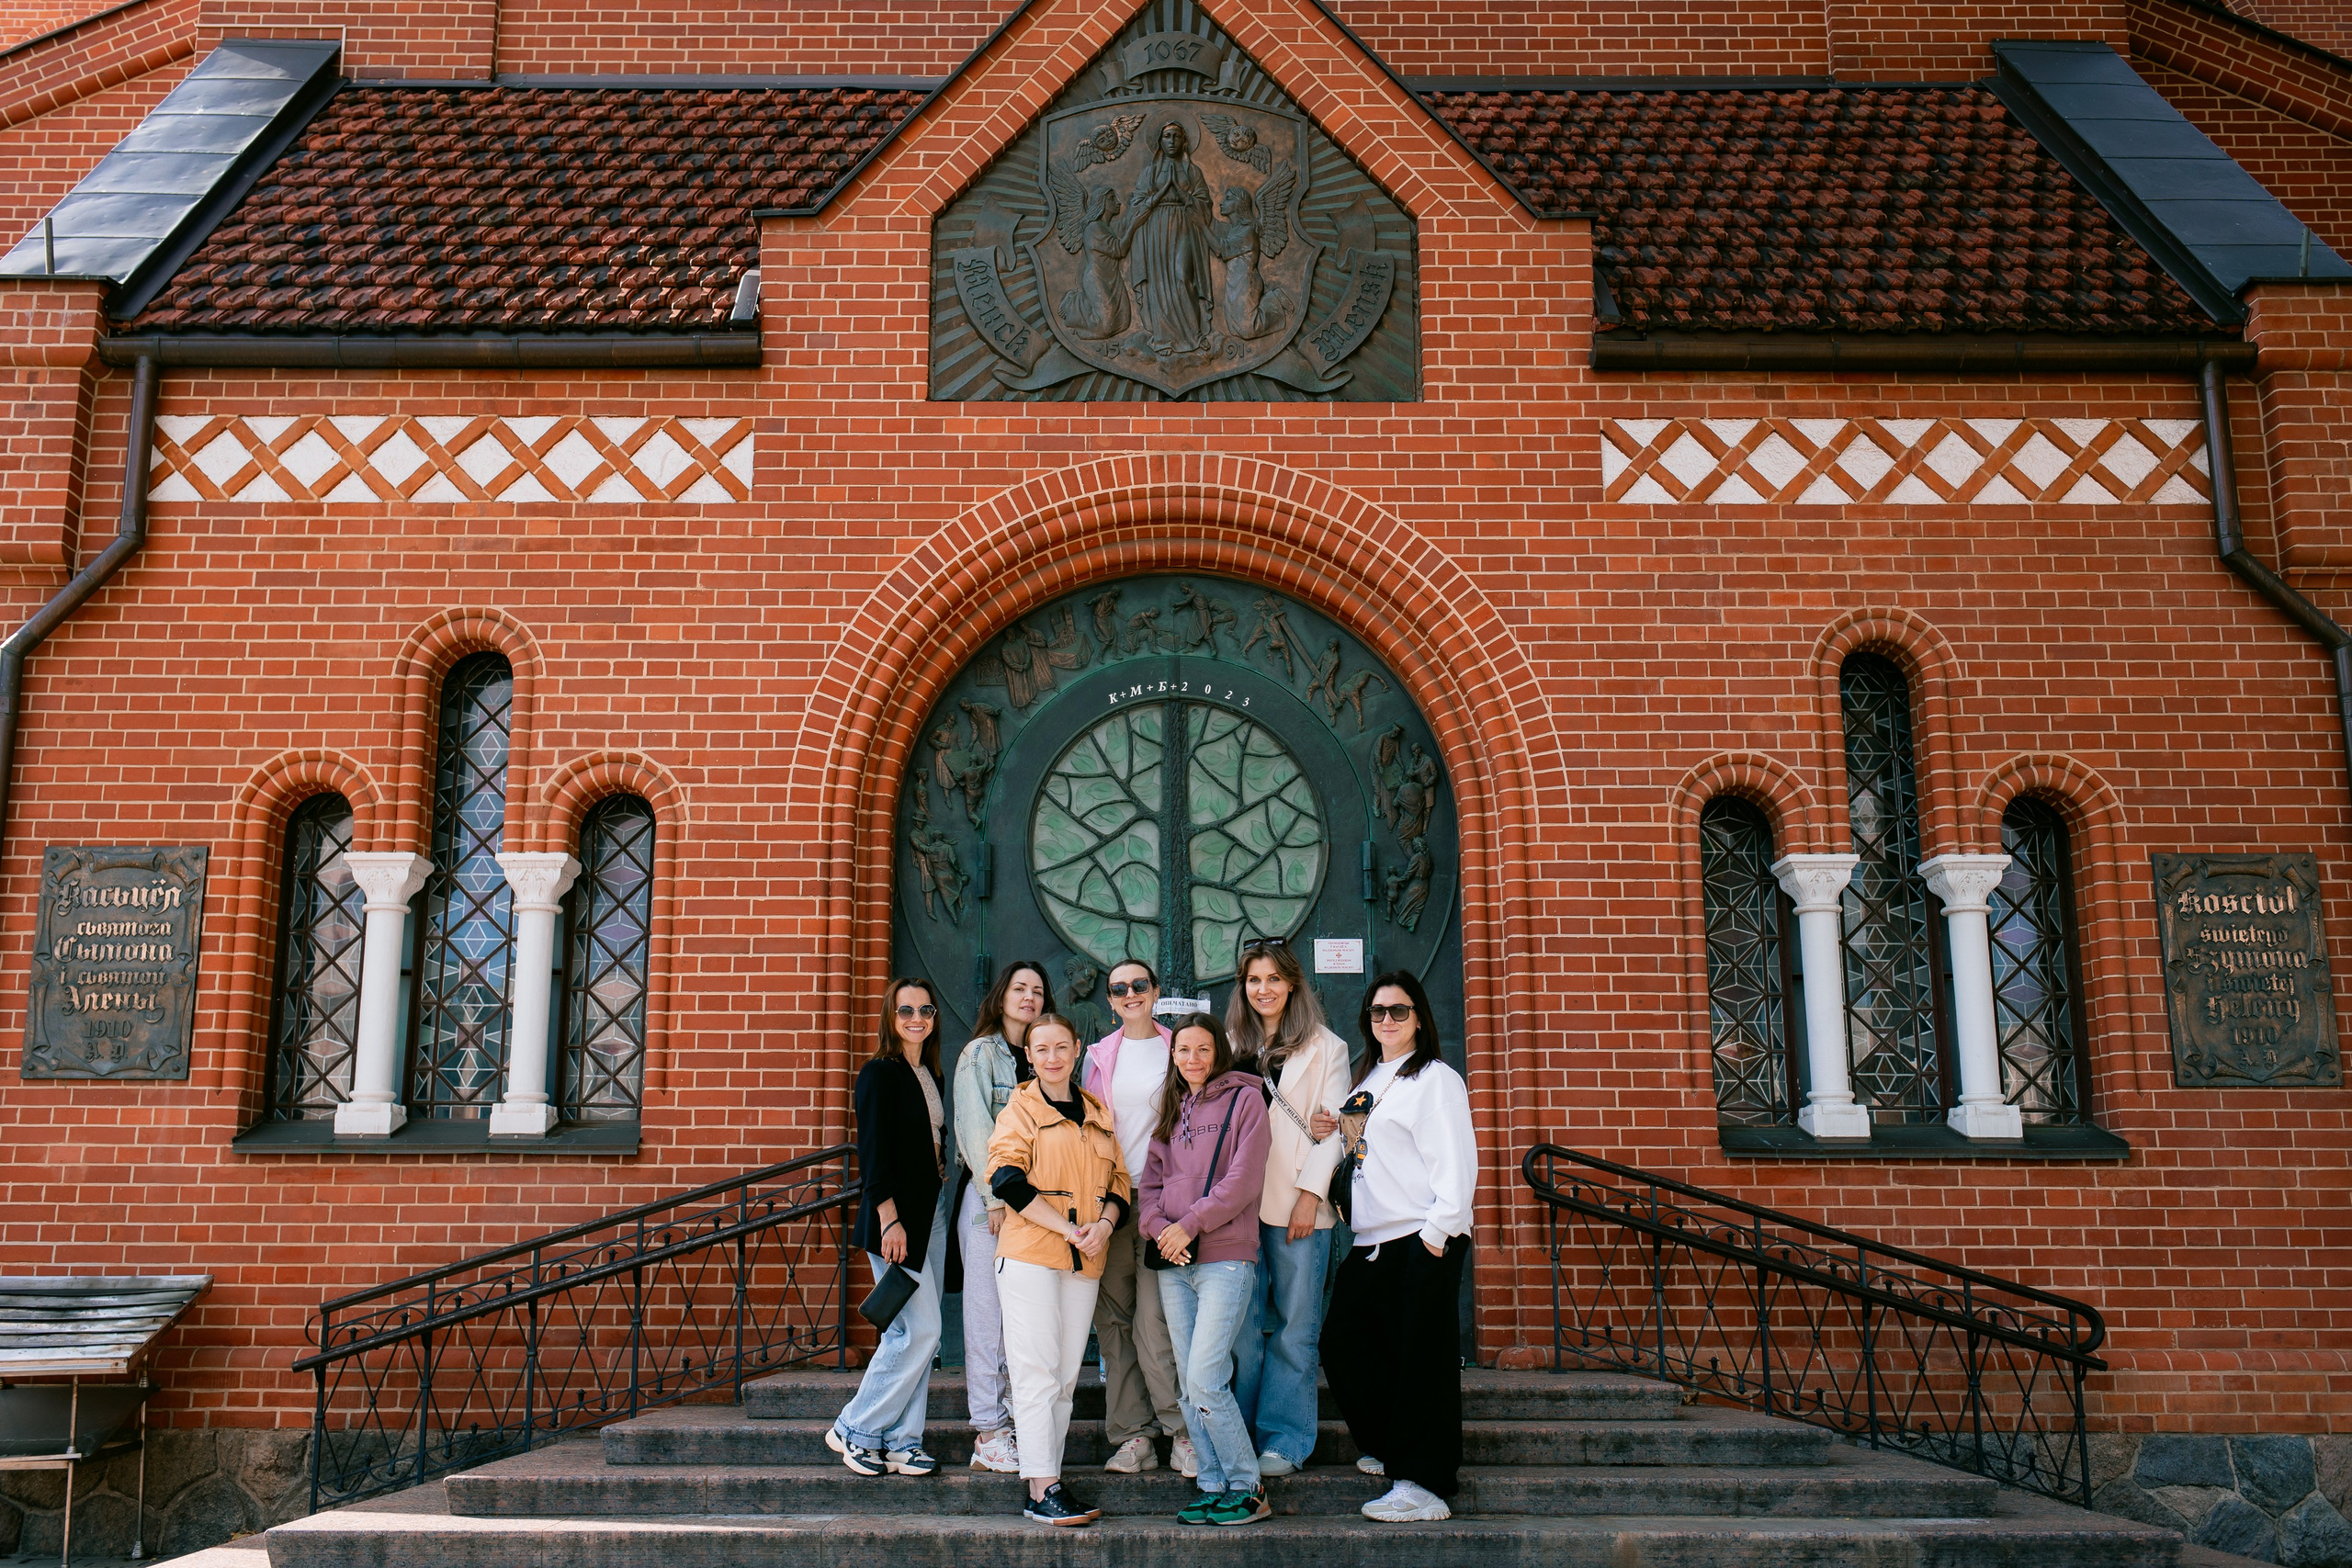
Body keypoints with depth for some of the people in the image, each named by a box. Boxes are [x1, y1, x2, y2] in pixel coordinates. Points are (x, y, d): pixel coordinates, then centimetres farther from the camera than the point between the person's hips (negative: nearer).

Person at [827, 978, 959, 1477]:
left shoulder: (929, 1074, 14)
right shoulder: (879, 1074, -10)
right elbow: (873, 1153, -15)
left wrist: (938, 1205, 12)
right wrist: (890, 1220, -20)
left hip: (931, 1212, 8)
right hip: (896, 1216, -8)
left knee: (915, 1334, 8)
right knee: (919, 1330, -9)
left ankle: (900, 1442, 14)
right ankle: (854, 1430, 5)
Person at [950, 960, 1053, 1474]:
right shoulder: (979, 1054, 1)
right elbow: (975, 1130, -6)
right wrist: (996, 1197, -12)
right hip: (988, 1194, -4)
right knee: (988, 1310, -3)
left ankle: (1022, 1420, 9)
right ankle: (989, 1432, 1)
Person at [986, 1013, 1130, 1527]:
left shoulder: (1099, 1113, 15)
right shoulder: (1020, 1109, 1)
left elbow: (1121, 1179, 16)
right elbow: (1007, 1179, -12)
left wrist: (1104, 1224, -5)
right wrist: (1066, 1227, -17)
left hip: (1085, 1261, 5)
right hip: (1030, 1253, -5)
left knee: (1066, 1375, 7)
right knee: (1037, 1372, -7)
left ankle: (1049, 1483, 13)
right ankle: (1042, 1491, -5)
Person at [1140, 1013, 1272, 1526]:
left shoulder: (1245, 1099, 0)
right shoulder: (1172, 1110, 18)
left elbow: (1243, 1179, -9)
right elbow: (1150, 1181, 14)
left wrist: (1189, 1225, -13)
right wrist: (1158, 1226, -6)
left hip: (1225, 1257, -6)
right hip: (1173, 1262, 6)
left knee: (1204, 1378, -12)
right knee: (1189, 1381, 6)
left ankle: (1247, 1488, 1)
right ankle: (1213, 1485, 15)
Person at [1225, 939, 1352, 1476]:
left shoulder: (1325, 1047, 5)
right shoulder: (1232, 1046, 16)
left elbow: (1333, 1126, 0)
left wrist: (1310, 1194, -10)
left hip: (1298, 1206, -2)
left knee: (1294, 1327, -1)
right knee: (1242, 1326, 1)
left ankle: (1284, 1441, 7)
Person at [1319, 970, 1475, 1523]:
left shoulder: (1436, 1079, -4)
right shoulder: (1367, 1082, 19)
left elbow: (1456, 1161, -12)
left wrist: (1437, 1232, -18)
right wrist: (1337, 1134, 8)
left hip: (1422, 1240, -8)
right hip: (1373, 1240, 8)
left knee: (1421, 1358, -6)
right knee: (1343, 1342, 7)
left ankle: (1424, 1483, 0)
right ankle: (1393, 1448, 24)